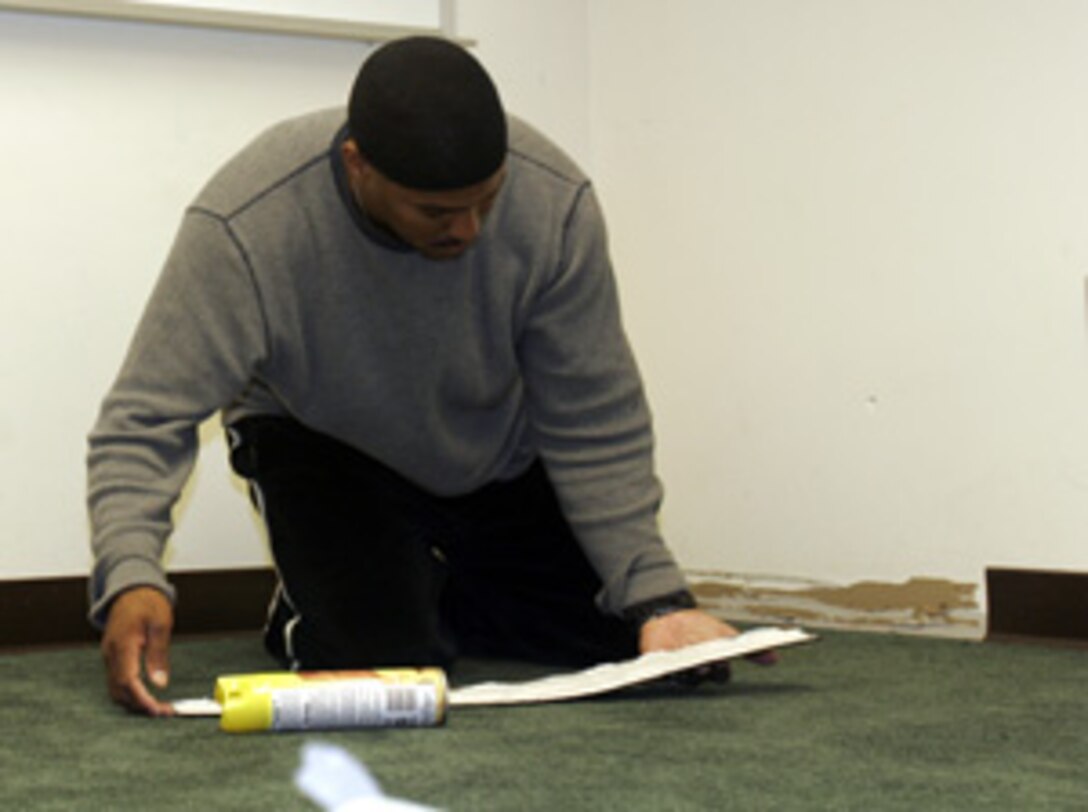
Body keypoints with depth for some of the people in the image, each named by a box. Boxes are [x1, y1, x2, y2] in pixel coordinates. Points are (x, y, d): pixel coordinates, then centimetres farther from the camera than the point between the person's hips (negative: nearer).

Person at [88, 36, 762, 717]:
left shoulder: (554, 202, -28)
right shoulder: (244, 228, -34)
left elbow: (597, 430, -18)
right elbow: (147, 420, -32)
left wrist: (658, 598, -23)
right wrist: (132, 580, -50)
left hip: (502, 457, 3)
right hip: (325, 448, -3)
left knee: (629, 645, -2)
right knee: (383, 663, -25)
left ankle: (443, 600, 24)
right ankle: (312, 609, 12)